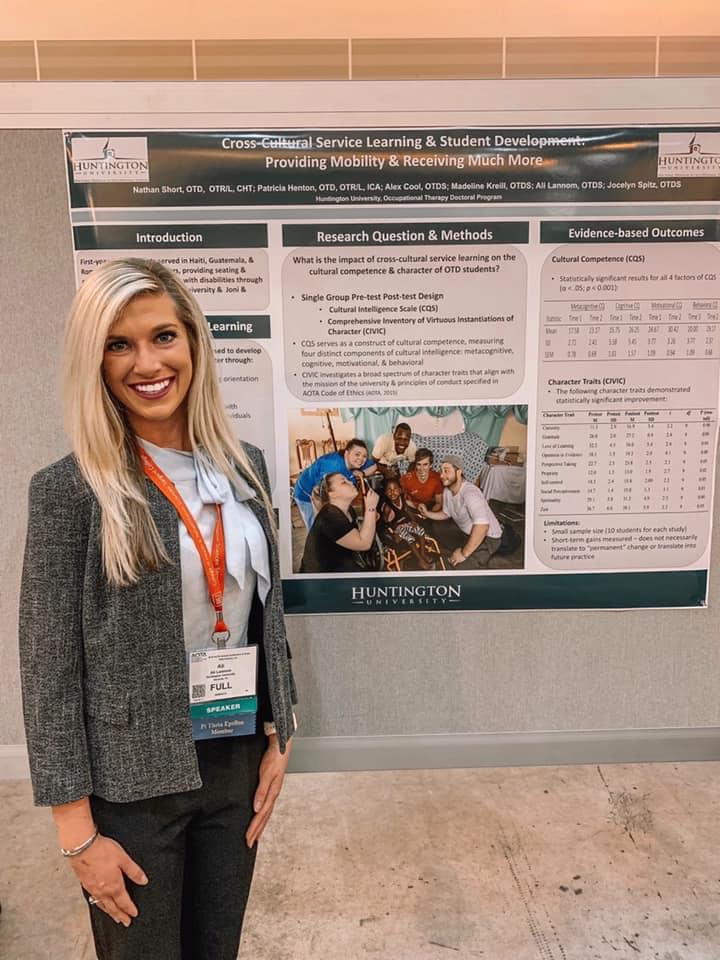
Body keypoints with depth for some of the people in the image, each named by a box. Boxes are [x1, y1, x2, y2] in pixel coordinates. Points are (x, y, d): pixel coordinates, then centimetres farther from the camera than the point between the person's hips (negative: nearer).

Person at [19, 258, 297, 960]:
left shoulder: (244, 467, -1)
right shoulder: (69, 490, -15)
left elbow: (267, 612, 6)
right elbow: (48, 669, -12)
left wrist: (278, 737, 6)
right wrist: (78, 829, -10)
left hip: (236, 760, 4)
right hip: (130, 780, -4)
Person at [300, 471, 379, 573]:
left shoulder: (349, 511, 4)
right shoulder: (329, 518, -26)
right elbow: (364, 544, -26)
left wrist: (371, 519, -6)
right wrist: (371, 508, -24)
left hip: (339, 567, 9)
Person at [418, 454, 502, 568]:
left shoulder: (469, 492, -33)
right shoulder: (447, 490, -4)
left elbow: (482, 525, -46)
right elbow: (446, 513, 16)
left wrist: (464, 553, -38)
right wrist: (427, 513, -3)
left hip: (488, 537, -9)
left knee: (462, 565, -26)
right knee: (437, 527, 13)